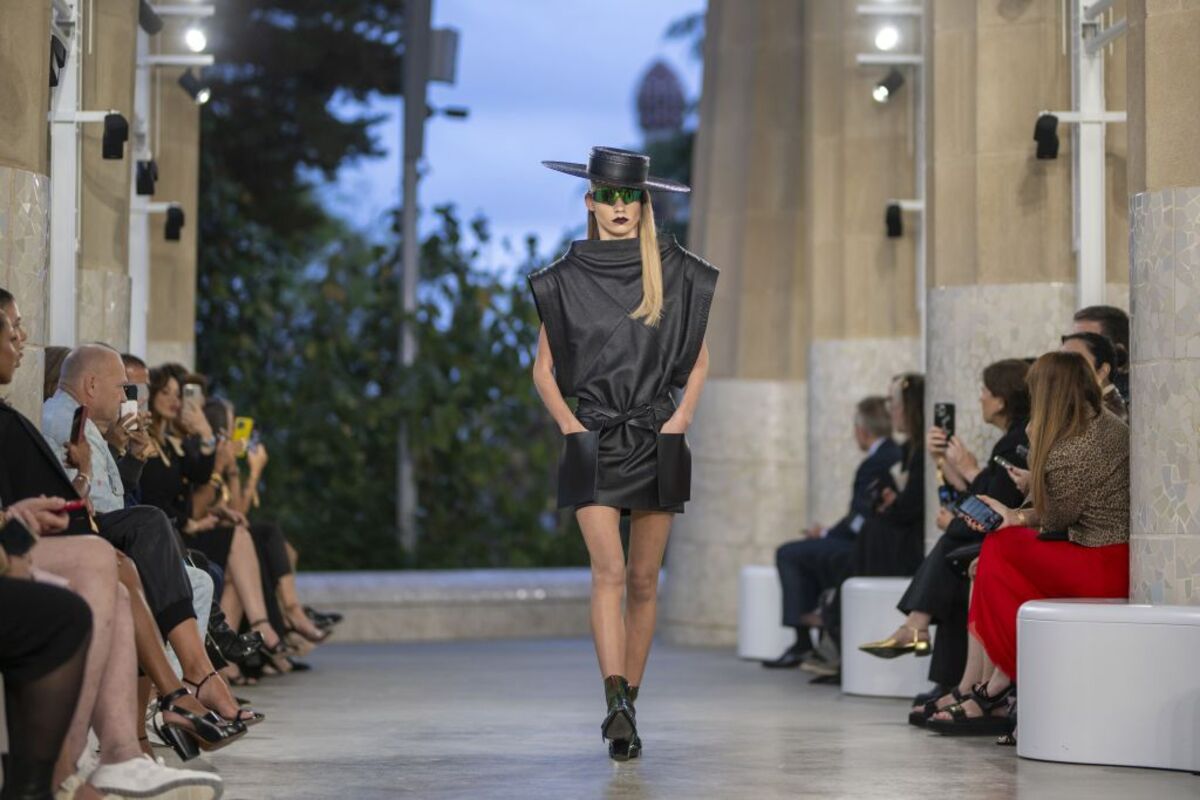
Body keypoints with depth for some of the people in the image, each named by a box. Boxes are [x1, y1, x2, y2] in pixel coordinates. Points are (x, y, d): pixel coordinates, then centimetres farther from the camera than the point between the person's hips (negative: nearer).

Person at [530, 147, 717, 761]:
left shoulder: (673, 274, 6)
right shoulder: (567, 278, 5)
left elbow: (700, 359, 12)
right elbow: (543, 370, 9)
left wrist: (682, 416, -3)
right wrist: (568, 424, -5)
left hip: (656, 441, 2)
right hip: (594, 442, -1)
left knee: (643, 579, 4)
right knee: (609, 571, -16)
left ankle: (626, 704, 15)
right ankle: (617, 705, -25)